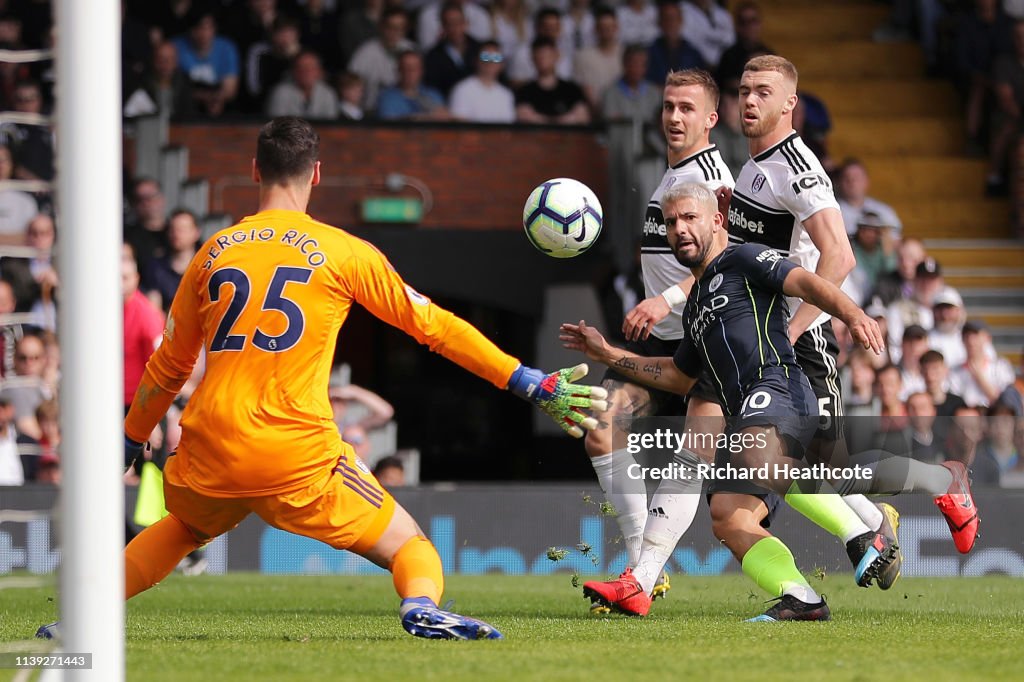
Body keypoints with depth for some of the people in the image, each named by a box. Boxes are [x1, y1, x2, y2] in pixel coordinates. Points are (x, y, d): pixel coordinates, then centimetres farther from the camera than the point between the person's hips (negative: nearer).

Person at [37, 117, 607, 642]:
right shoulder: (344, 253, 2)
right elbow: (433, 326, 5)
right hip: (298, 457, -4)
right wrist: (535, 385, 11)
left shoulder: (214, 253, 12)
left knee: (182, 528, 35)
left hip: (211, 454, 4)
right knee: (412, 546, 6)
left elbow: (169, 367, 21)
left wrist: (131, 442, 36)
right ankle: (423, 607, -26)